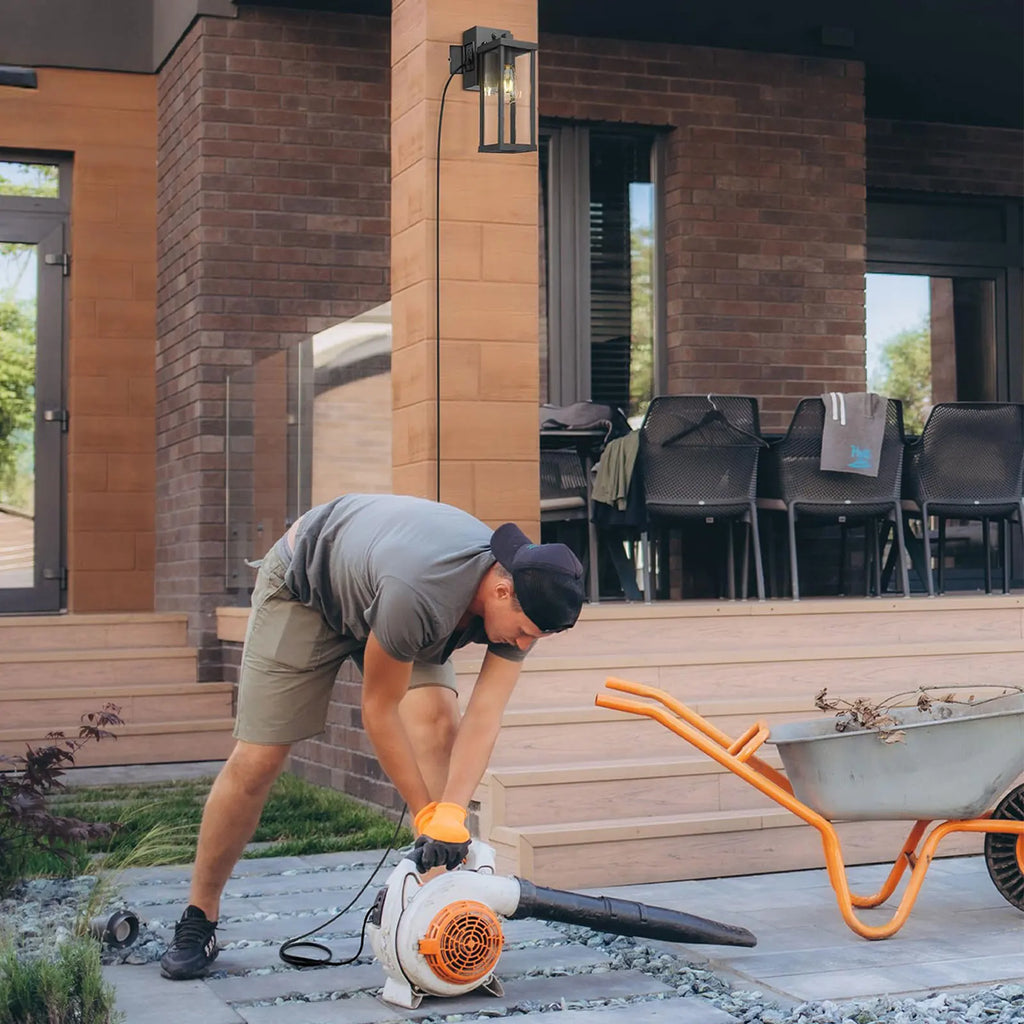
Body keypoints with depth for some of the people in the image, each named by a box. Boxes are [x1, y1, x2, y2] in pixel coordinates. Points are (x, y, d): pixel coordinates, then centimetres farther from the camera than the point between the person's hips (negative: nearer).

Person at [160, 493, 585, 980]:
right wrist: (428, 817, -26)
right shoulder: (416, 593, -44)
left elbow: (484, 717, -28)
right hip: (306, 585, -5)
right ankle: (198, 919, 12)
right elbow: (379, 711, -30)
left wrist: (451, 816, -40)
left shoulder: (522, 596, -25)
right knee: (255, 762, -6)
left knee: (438, 719, -21)